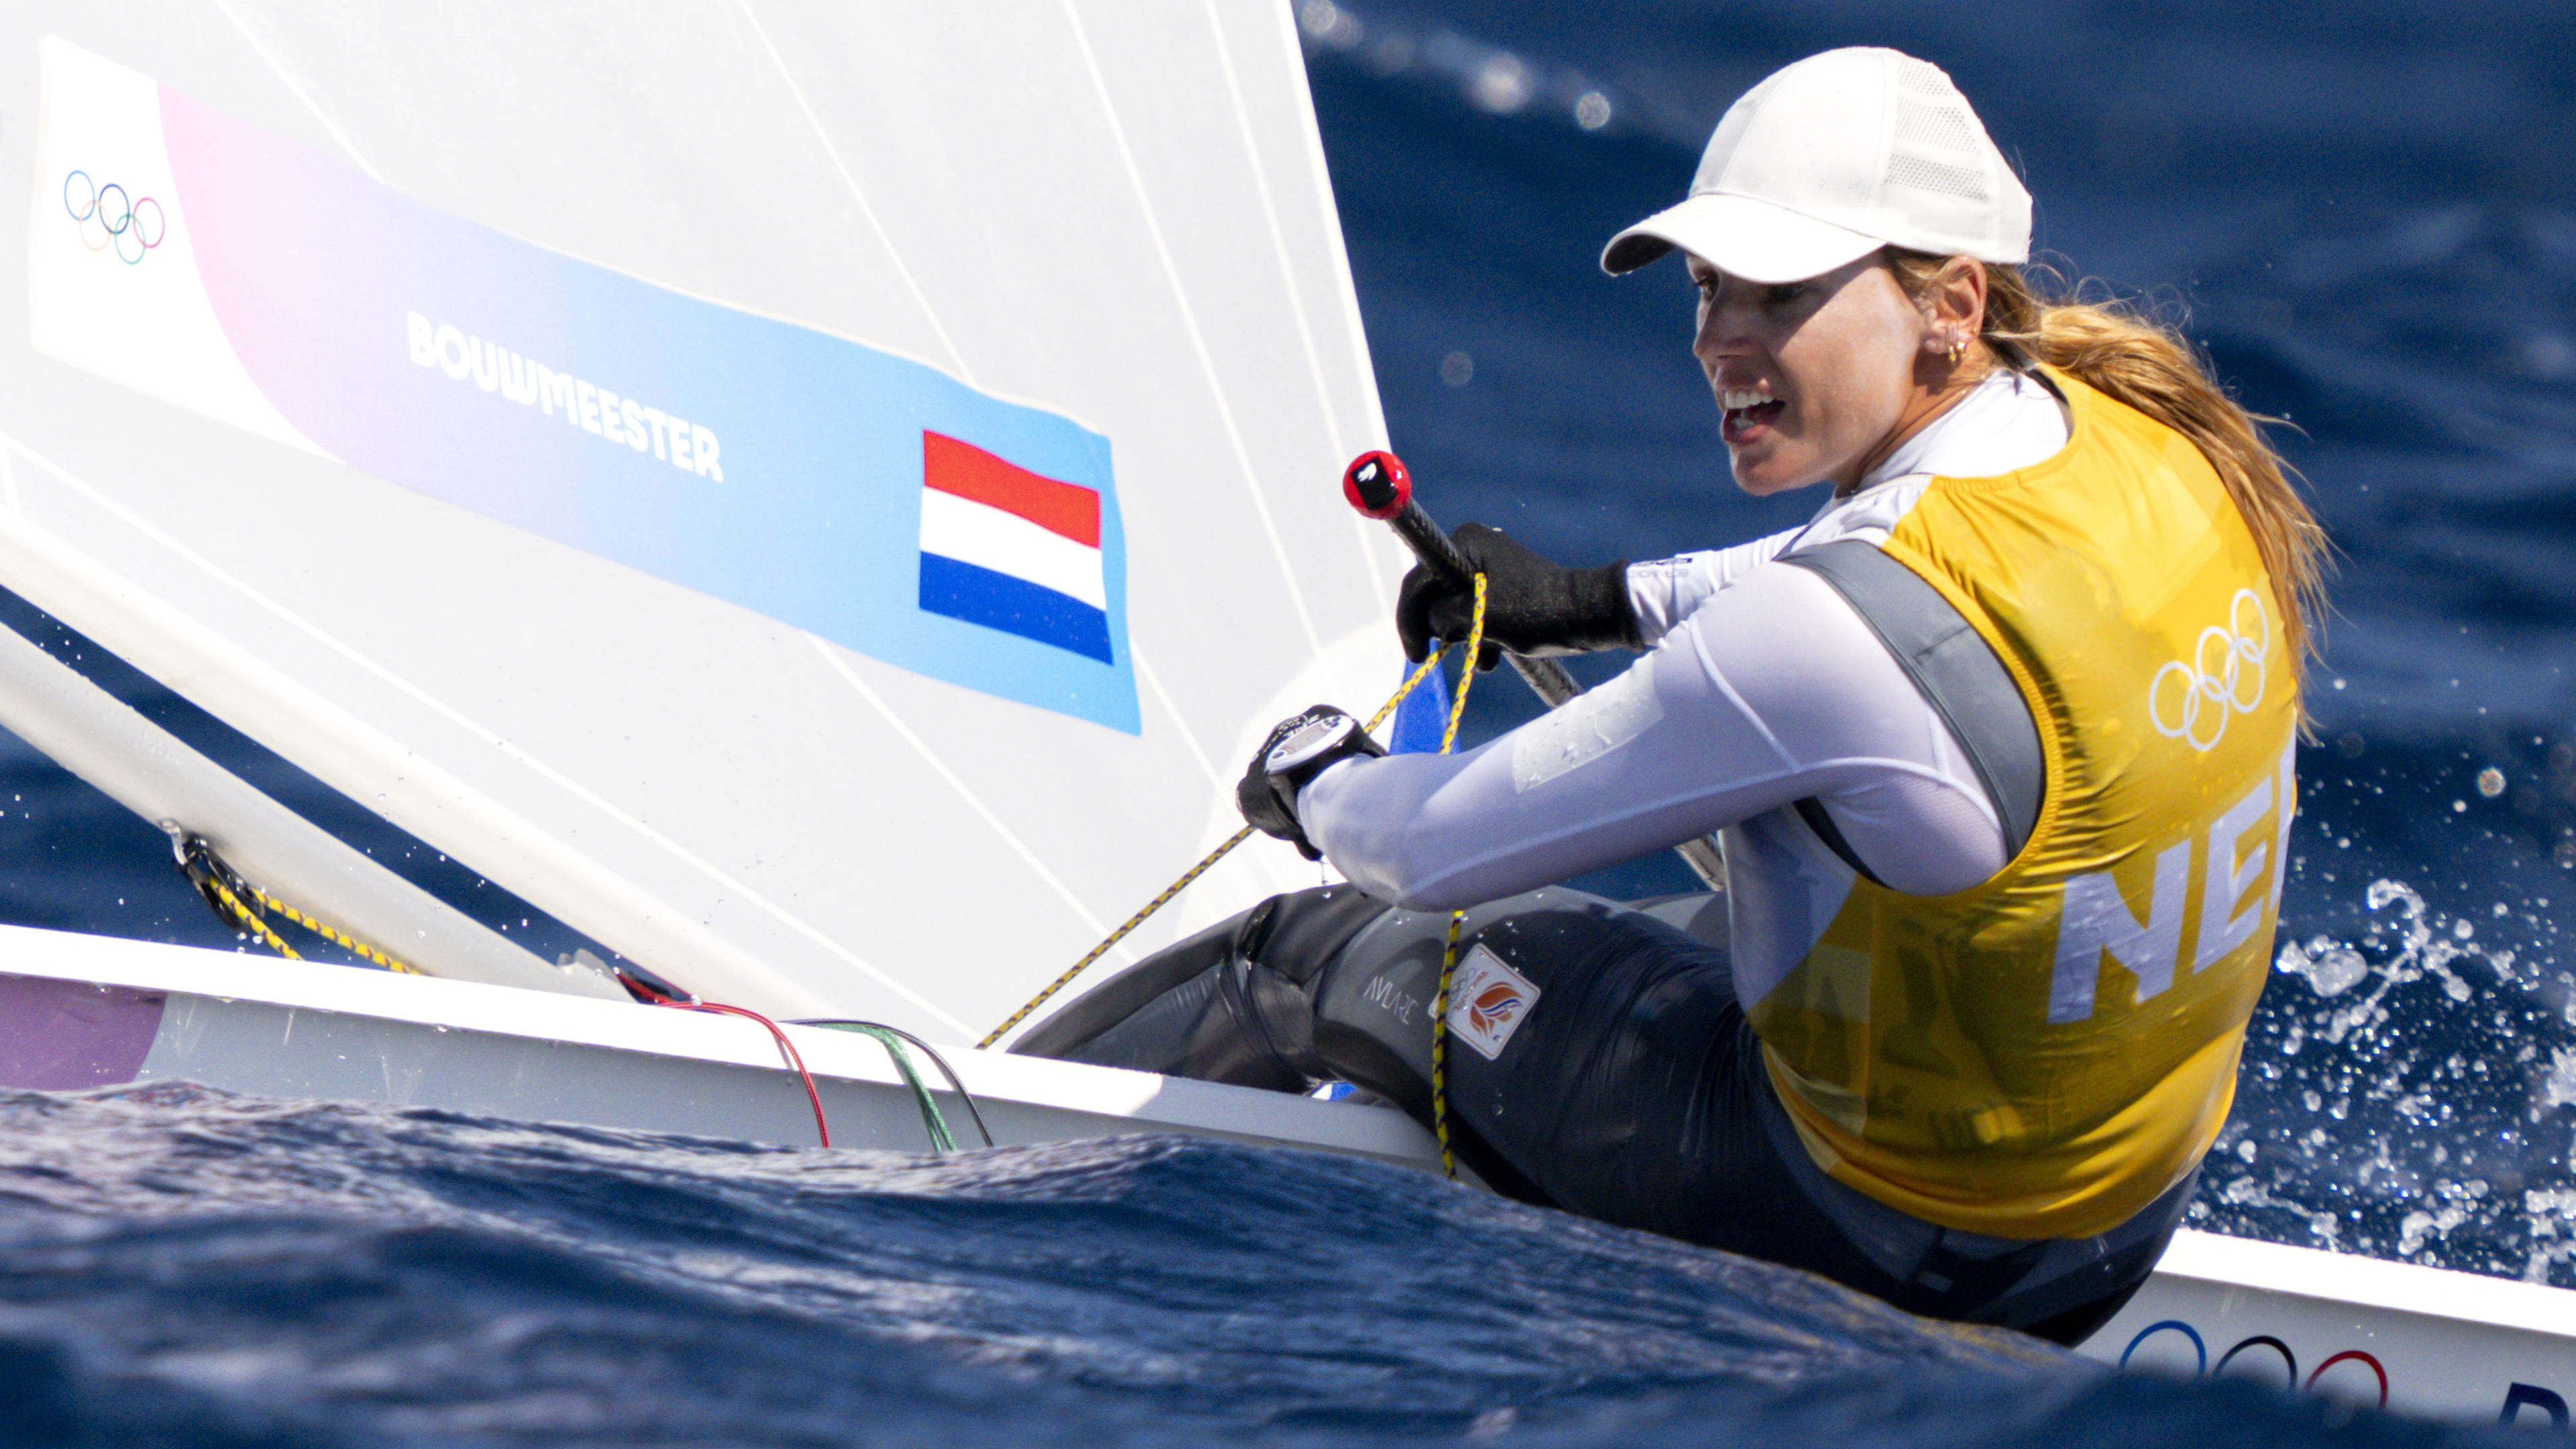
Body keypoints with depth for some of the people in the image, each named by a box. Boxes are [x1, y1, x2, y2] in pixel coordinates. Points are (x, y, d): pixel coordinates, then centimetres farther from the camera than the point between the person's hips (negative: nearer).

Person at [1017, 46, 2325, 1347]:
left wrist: (1312, 784, 3)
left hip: (1873, 1252, -8)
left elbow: (1449, 848, -20)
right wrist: (1605, 601, 20)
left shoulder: (1838, 636, -32)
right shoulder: (2148, 432, -8)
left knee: (1315, 960, 10)